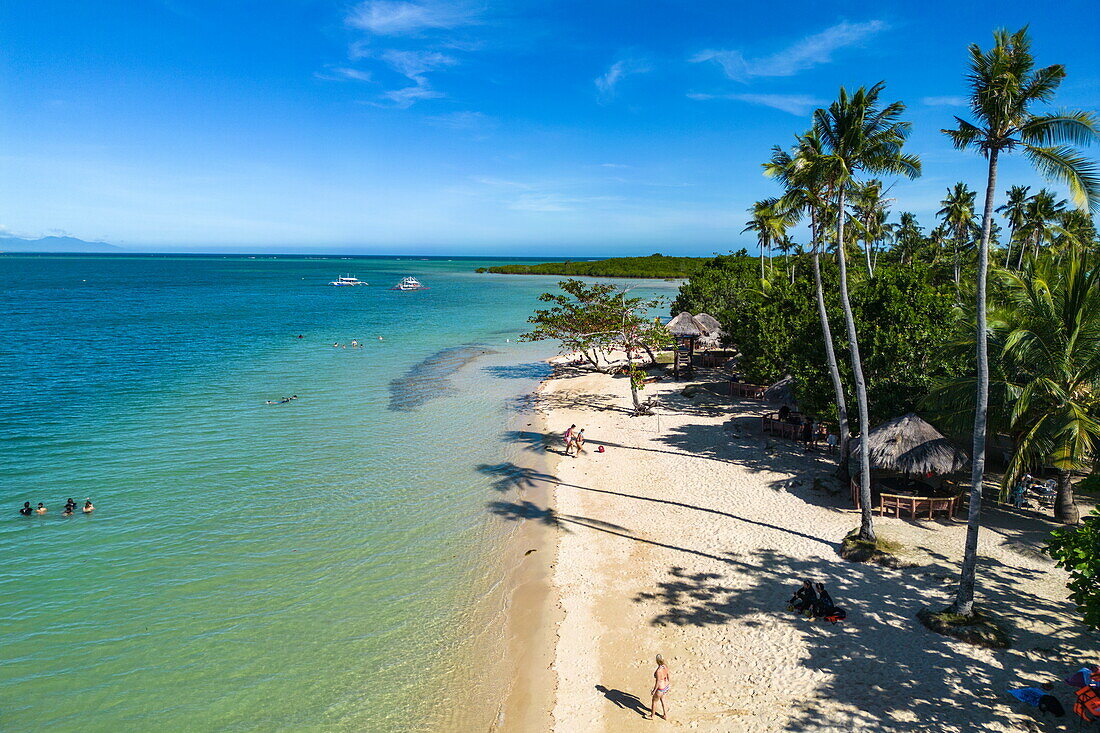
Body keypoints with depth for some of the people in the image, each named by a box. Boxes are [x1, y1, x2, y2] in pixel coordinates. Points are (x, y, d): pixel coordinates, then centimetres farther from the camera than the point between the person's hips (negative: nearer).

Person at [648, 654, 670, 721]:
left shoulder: (658, 670, -37)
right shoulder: (665, 666, -13)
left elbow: (658, 682, -27)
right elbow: (667, 676, 3)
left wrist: (654, 691, -12)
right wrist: (669, 684, 20)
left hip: (660, 689, -7)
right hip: (666, 686, 7)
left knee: (654, 701, 20)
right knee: (662, 699, 32)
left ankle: (652, 716, 43)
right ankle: (665, 715, 46)